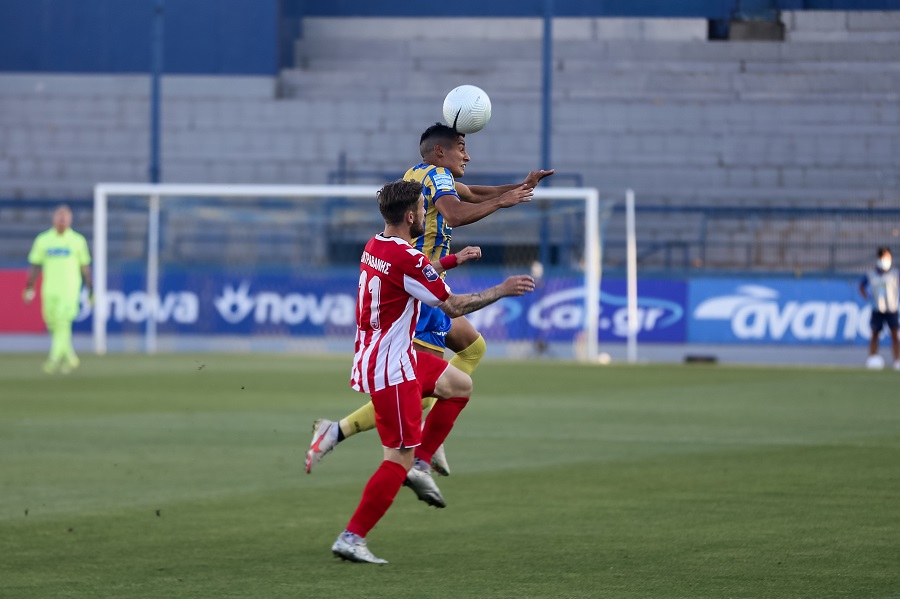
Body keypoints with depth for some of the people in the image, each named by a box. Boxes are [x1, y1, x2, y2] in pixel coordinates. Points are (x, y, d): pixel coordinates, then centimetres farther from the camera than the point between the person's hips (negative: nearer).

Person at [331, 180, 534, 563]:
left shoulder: (375, 246, 6)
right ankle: (352, 538, -5)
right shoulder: (406, 258, -23)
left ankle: (420, 464, 18)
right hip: (389, 369, -10)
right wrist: (503, 290, -6)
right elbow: (453, 306, -17)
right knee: (399, 458, -6)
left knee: (460, 385, 23)